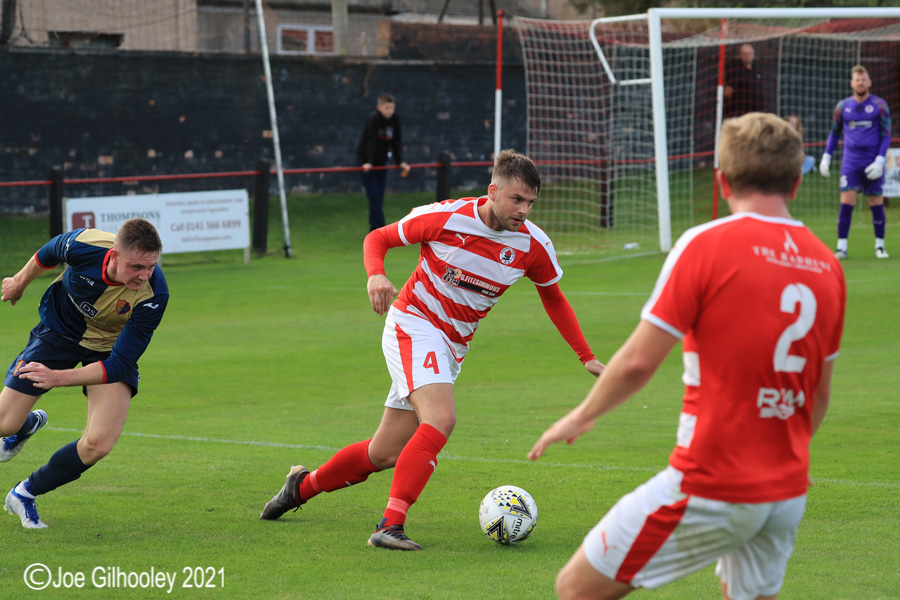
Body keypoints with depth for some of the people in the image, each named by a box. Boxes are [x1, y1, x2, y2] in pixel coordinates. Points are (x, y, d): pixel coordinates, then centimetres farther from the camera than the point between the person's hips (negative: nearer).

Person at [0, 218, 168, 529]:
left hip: (110, 349, -1)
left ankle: (25, 494, 7)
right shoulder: (82, 245, -33)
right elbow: (48, 253, -6)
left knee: (98, 444, -18)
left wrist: (59, 378, -40)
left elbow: (120, 365, -31)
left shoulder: (153, 295, -36)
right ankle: (28, 424, 42)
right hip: (59, 330, 1)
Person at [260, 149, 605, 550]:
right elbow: (378, 238, -1)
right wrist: (376, 274, -22)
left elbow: (553, 298, 13)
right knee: (441, 418, -30)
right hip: (413, 323, -6)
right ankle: (390, 526, -31)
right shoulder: (445, 217, -15)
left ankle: (303, 486, 31)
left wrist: (586, 356, 9)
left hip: (453, 347, 6)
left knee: (384, 455, 7)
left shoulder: (533, 246, -5)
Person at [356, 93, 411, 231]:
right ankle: (380, 230, -13)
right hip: (367, 161, -6)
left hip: (381, 162, 6)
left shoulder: (395, 119, -2)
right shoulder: (373, 118, -20)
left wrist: (400, 162, -3)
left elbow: (397, 141, 2)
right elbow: (371, 141, -25)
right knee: (374, 196, -11)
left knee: (379, 198, 6)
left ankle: (374, 230, 14)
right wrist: (369, 162, -30)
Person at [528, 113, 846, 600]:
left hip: (709, 489, -6)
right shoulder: (826, 264, 7)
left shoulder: (707, 245, -12)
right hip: (789, 493, 7)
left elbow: (638, 362, -12)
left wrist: (581, 416, 6)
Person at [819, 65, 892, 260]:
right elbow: (834, 133, 18)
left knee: (876, 205, 4)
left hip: (873, 163, -1)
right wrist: (826, 157, 10)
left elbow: (886, 135, 0)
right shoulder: (842, 106, 6)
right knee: (846, 203, -9)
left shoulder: (879, 106, 0)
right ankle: (841, 247, -7)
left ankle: (880, 246, 16)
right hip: (850, 162, 1)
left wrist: (880, 160, -11)